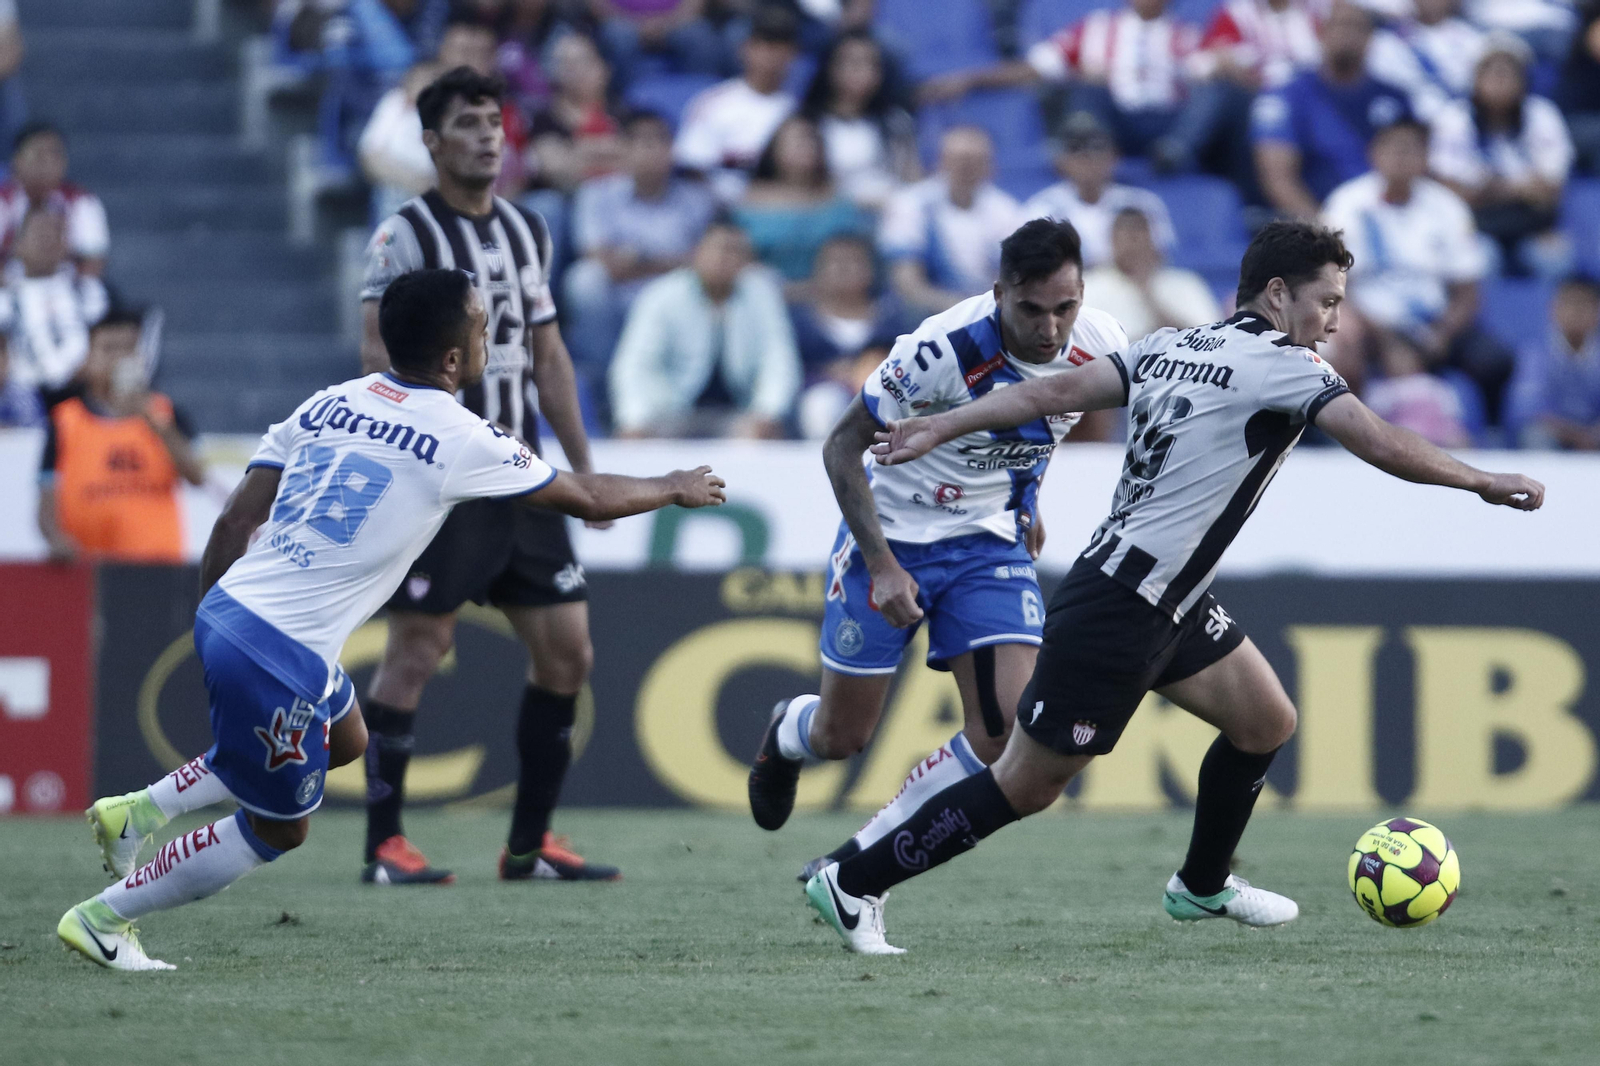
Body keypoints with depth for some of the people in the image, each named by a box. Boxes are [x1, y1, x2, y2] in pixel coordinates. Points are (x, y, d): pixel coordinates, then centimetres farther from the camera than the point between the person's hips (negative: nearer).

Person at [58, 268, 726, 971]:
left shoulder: (328, 405, 10)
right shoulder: (460, 439, -7)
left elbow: (232, 526, 9)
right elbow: (586, 498, 8)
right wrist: (674, 489, 25)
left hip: (225, 609, 8)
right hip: (281, 654, -8)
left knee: (344, 741, 30)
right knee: (279, 828, 12)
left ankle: (141, 810, 23)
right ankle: (101, 918, 12)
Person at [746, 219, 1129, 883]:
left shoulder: (1101, 348, -14)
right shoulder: (944, 349, -29)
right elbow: (842, 447, -19)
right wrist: (881, 565, -25)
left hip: (991, 545, 4)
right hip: (894, 537, -4)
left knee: (1006, 726, -15)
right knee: (841, 738, 7)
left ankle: (862, 858, 1)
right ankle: (787, 735, 47)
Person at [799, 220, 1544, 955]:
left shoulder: (1175, 347, 8)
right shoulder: (1284, 366, -14)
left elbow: (1056, 391, 3)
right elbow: (1382, 447, -18)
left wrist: (943, 426, 3)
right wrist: (1483, 484, -6)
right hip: (1116, 612, -10)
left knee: (1266, 723, 16)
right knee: (1025, 788, -2)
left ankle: (1202, 886, 33)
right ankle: (852, 886, 5)